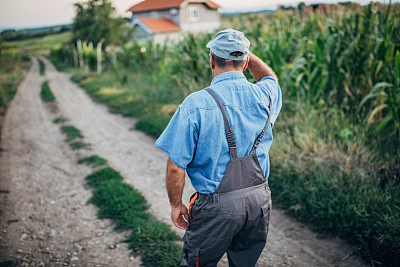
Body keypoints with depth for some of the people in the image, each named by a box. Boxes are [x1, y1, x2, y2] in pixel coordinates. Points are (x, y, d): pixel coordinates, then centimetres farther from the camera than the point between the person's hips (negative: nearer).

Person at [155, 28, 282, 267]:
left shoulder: (196, 105, -17)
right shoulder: (264, 95, -3)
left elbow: (175, 167, -15)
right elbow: (270, 77, 26)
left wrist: (176, 205, 0)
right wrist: (246, 52, 18)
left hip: (217, 206, -4)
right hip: (259, 201, 5)